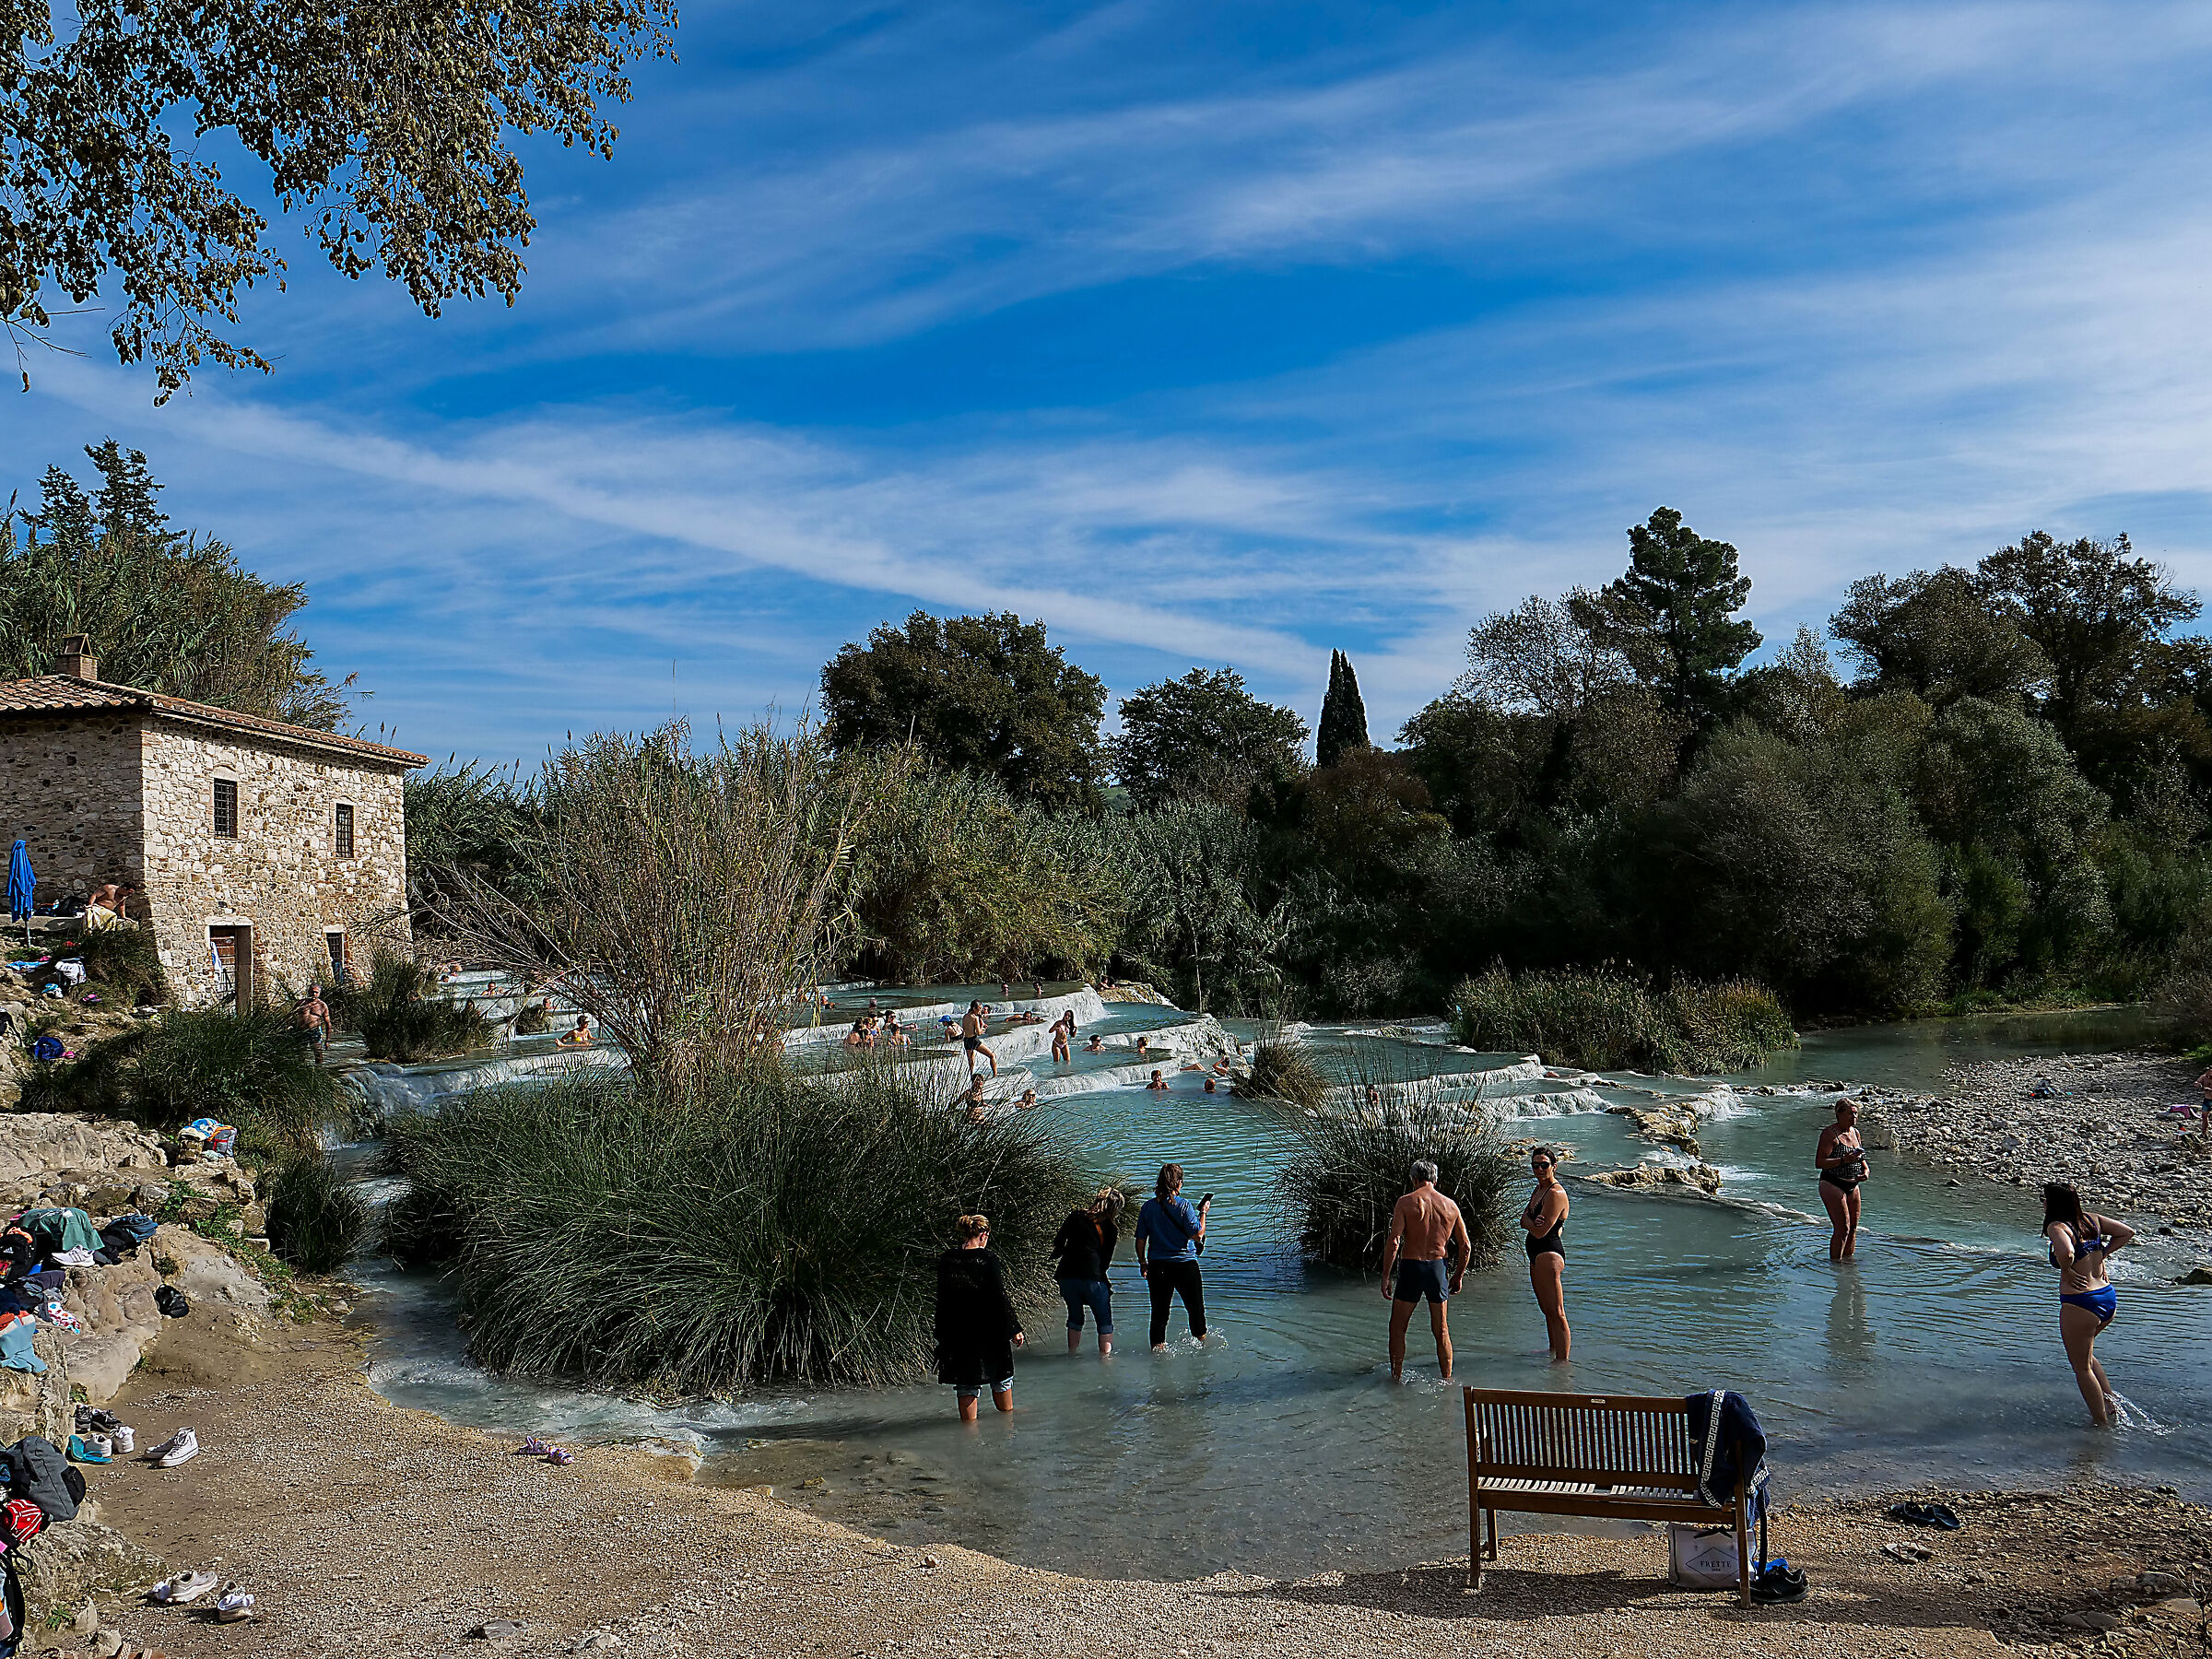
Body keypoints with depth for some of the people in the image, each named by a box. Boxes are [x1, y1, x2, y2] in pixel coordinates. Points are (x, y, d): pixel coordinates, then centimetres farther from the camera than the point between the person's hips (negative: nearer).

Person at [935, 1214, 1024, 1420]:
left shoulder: (946, 1260, -2)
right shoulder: (987, 1260, -16)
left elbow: (942, 1298, 6)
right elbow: (999, 1297, -14)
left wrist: (942, 1332, 14)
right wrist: (1014, 1329, -6)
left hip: (956, 1332, 4)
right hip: (989, 1331, -3)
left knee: (965, 1382, 12)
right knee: (1000, 1377, 17)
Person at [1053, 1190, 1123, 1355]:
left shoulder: (1076, 1216, 9)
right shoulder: (1111, 1229, 5)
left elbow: (1058, 1241, 7)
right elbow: (1106, 1260, 6)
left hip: (1067, 1276, 3)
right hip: (1092, 1278, -3)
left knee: (1075, 1318, 22)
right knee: (1105, 1321, 11)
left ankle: (1072, 1355, 27)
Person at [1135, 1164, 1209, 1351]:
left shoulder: (1148, 1206, -1)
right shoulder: (1183, 1205, -13)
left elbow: (1140, 1239, 3)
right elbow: (1198, 1234, -13)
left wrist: (1142, 1262, 14)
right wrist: (1203, 1212, 0)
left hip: (1157, 1266, 3)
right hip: (1185, 1265, -3)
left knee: (1159, 1311, 11)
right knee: (1195, 1307, 16)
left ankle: (1157, 1346, 13)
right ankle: (1202, 1342, 31)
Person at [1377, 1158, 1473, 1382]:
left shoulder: (1406, 1202, -7)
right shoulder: (1450, 1205, 4)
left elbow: (1393, 1242, -15)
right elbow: (1466, 1246, 6)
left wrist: (1385, 1276, -9)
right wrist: (1458, 1276, 18)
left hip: (1411, 1267, -3)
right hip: (1439, 1267, 3)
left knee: (1397, 1327, 12)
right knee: (1441, 1329, 17)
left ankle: (1396, 1377, 15)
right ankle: (1447, 1380, 22)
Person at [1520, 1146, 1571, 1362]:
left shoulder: (1556, 1194, -17)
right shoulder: (1539, 1188, 13)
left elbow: (1540, 1232, -21)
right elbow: (1524, 1223, 10)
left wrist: (1527, 1218, -2)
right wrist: (1533, 1221, -13)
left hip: (1549, 1255, -10)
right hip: (1537, 1255, 10)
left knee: (1556, 1313, -7)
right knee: (1547, 1310, 21)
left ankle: (1563, 1360, -5)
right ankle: (1554, 1351, 34)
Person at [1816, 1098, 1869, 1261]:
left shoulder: (1855, 1132, 11)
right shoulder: (1830, 1133, -13)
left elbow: (1861, 1158, 25)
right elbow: (1819, 1162, -19)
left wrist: (1865, 1170, 4)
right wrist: (1843, 1160, -29)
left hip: (1852, 1186, 8)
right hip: (1832, 1185, -8)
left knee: (1853, 1228, 11)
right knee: (1842, 1229, -11)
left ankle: (1848, 1259, 24)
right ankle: (1835, 1263, -2)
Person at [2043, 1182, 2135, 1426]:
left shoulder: (2057, 1227, -17)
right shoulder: (2091, 1219, 5)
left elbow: (2066, 1253, -37)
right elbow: (2127, 1233, 12)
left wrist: (2067, 1272, -17)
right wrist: (2102, 1255, 12)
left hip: (2080, 1304, -8)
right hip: (2109, 1297, 8)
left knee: (2081, 1367, 9)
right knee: (2084, 1354, 31)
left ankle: (2102, 1424, 15)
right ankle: (2111, 1404, 27)